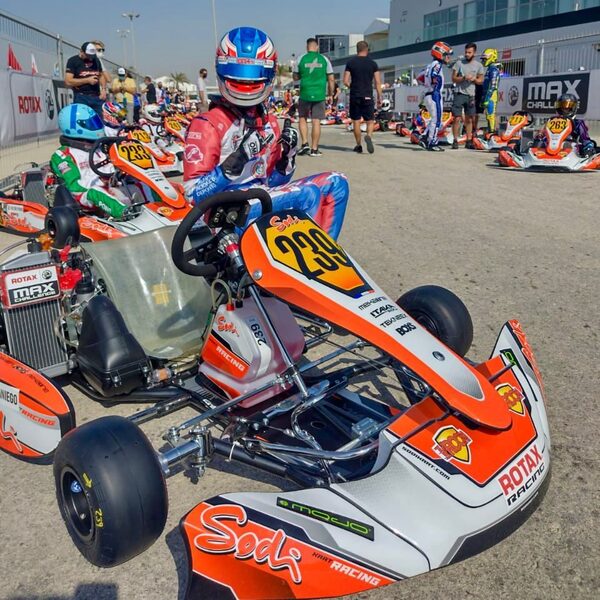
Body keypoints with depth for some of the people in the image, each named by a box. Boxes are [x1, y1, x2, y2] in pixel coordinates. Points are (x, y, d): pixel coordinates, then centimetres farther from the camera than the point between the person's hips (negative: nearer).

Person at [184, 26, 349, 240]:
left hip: (264, 203, 8)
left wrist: (286, 157, -2)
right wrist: (232, 166, -27)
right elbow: (193, 195, -15)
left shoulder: (269, 122, 14)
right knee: (308, 195, -23)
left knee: (336, 183, 1)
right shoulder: (207, 125, -8)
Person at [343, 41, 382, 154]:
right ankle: (369, 136, -21)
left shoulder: (350, 62, 1)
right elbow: (378, 82, -1)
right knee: (370, 121, 8)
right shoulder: (372, 63, 2)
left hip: (354, 96, 0)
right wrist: (379, 97, 5)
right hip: (368, 96, 0)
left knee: (356, 121, 9)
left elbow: (345, 81, -2)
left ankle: (358, 145, 12)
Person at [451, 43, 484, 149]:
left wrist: (474, 79, -9)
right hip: (459, 94, -3)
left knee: (469, 119, 7)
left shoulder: (478, 65, 8)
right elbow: (453, 79, 1)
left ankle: (469, 141, 13)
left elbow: (481, 81, 12)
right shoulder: (459, 63, 1)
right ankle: (455, 141, -3)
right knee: (457, 118, -8)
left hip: (471, 95, 3)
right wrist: (463, 78, -16)